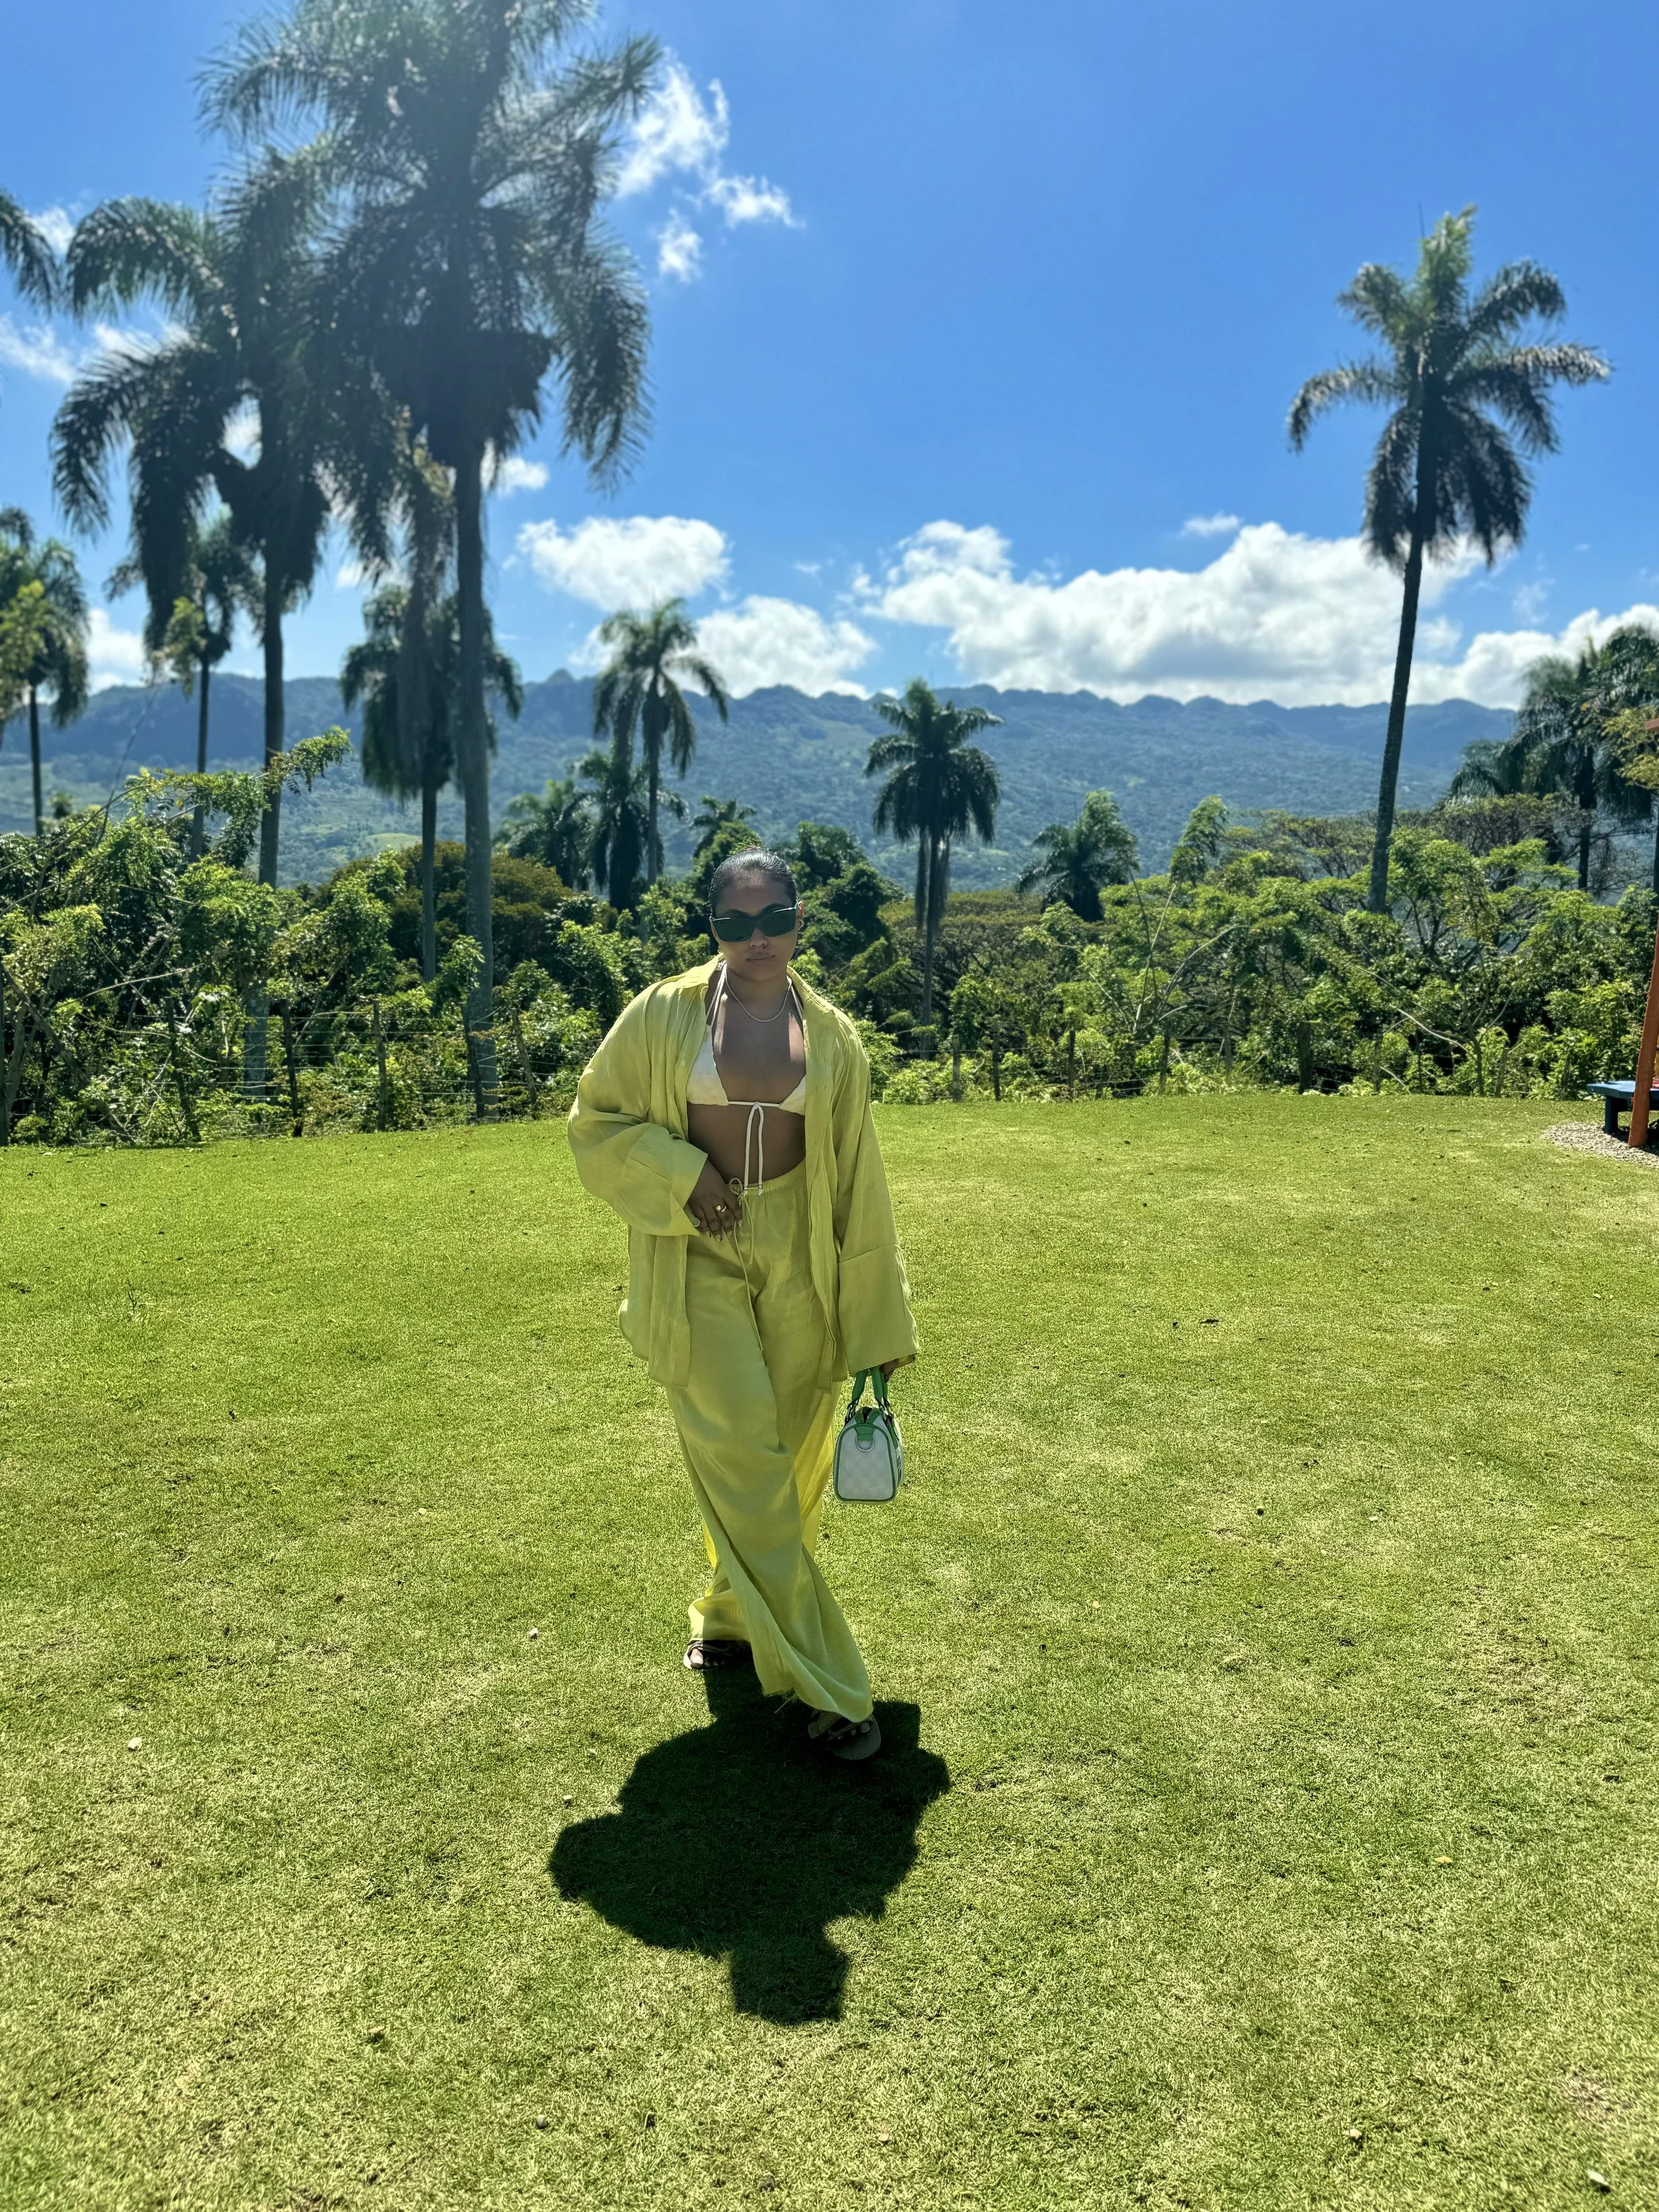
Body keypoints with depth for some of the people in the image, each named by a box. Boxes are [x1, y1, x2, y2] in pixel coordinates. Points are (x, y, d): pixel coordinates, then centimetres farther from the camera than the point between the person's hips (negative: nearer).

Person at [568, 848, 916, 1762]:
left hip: (797, 1263, 2)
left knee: (787, 1461, 11)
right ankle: (825, 1685, 3)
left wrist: (876, 1320, 7)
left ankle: (733, 1616, 38)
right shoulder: (664, 1015, -1)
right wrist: (678, 1178, -11)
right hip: (701, 1263, -2)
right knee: (742, 1462, -7)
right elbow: (596, 1118, 6)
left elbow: (857, 1180, 7)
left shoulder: (829, 1035, 4)